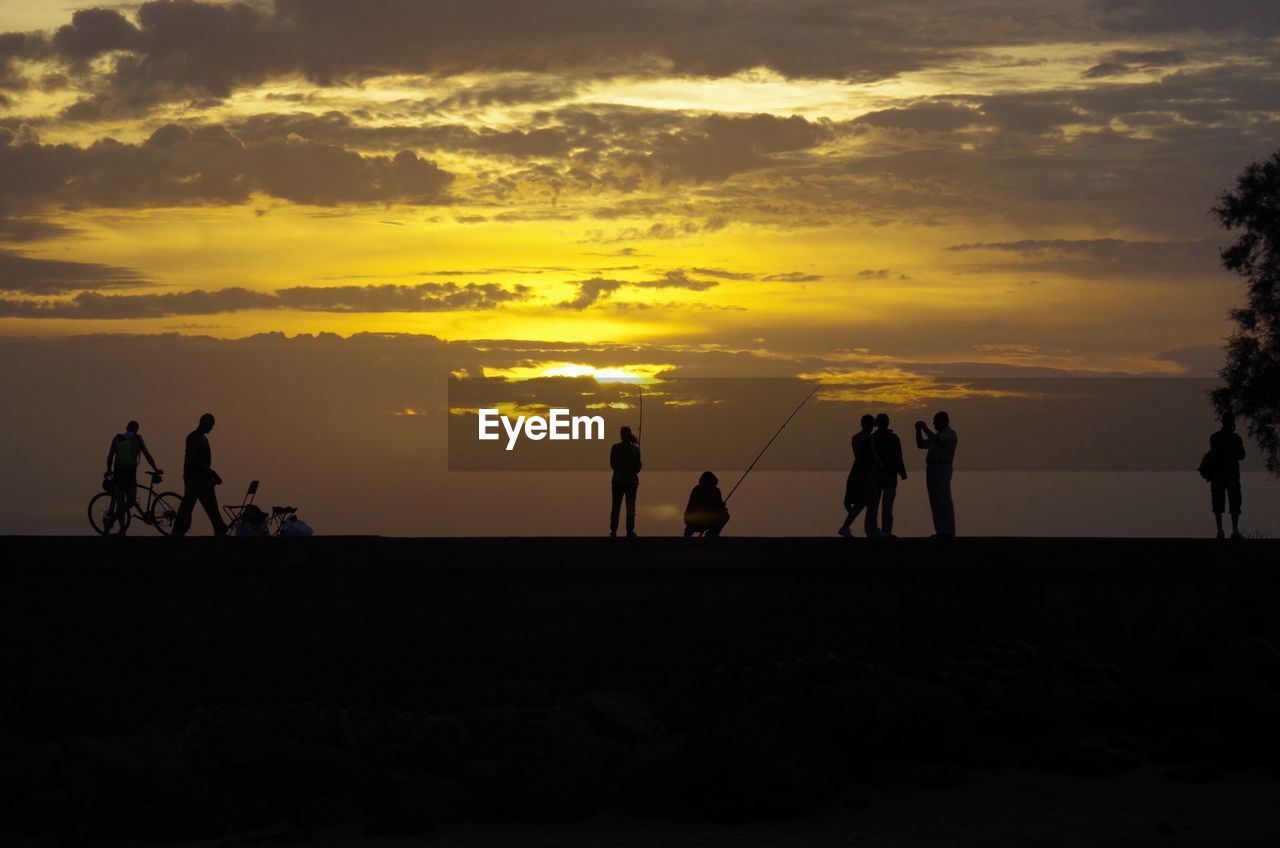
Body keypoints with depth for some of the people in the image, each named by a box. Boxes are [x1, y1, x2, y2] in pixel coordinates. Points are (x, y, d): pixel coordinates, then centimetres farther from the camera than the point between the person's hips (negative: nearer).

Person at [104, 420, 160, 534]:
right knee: (131, 501, 6)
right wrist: (156, 470, 8)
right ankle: (112, 519, -11)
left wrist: (109, 470, 21)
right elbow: (147, 456, 0)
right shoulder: (137, 439, 0)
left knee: (120, 502, 10)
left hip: (118, 474, 3)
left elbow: (110, 456, 8)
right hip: (131, 475, -3)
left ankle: (122, 529, 8)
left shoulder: (117, 438, 6)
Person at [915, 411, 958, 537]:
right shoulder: (938, 436, 22)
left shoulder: (950, 433, -7)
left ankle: (949, 532, -10)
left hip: (942, 470, -10)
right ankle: (941, 531, 8)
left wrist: (925, 428, -15)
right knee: (935, 502, 6)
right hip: (932, 470, 10)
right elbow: (921, 445, 22)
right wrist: (918, 430, 11)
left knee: (944, 502, -10)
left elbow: (936, 441, -25)